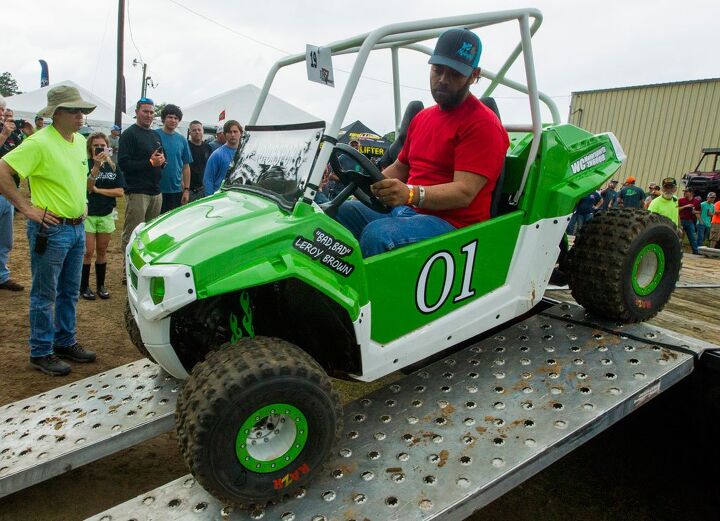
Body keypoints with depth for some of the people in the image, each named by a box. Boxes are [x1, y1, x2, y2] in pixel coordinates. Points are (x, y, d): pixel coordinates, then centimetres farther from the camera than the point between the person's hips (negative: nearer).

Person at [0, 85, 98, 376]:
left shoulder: (80, 141, 9)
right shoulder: (40, 142, -16)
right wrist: (26, 207, -18)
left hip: (77, 228, 8)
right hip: (51, 229, -8)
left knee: (70, 292, 16)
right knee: (45, 295, 3)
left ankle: (65, 343, 30)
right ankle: (41, 353, 16)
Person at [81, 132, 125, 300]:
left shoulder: (113, 167, 4)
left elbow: (120, 192, -2)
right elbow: (87, 188, -19)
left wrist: (98, 190, -11)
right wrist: (96, 166, -29)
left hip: (106, 214, 3)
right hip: (88, 213, -3)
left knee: (102, 251, 11)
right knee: (88, 251, -2)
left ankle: (101, 285, 21)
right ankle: (84, 286, 10)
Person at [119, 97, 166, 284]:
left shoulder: (155, 135, 21)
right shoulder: (129, 134, -3)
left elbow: (161, 158, 27)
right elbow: (123, 163, -11)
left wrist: (161, 160, 3)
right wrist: (150, 162, -16)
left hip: (155, 191, 7)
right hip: (136, 192, -7)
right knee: (132, 235, -7)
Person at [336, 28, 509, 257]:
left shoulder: (483, 124, -7)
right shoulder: (422, 117, 20)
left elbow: (464, 192, -18)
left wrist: (410, 194, -34)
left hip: (453, 223, -8)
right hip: (406, 212, 8)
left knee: (378, 234, -33)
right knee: (342, 210, -8)